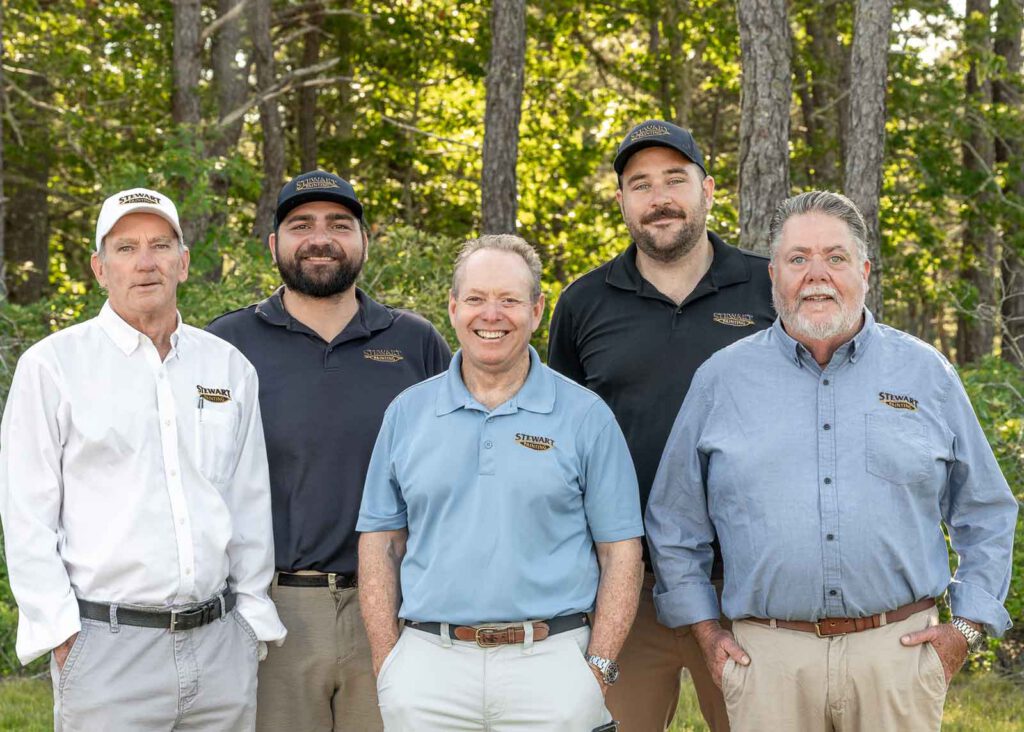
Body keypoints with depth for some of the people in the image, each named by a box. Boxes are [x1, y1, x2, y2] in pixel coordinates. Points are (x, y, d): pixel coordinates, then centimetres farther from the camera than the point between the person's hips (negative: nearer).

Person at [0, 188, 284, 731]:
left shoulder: (229, 366, 11)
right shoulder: (53, 364, 0)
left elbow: (250, 503, 14)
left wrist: (253, 614, 8)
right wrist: (58, 632, -8)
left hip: (221, 644, 4)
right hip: (107, 645, -4)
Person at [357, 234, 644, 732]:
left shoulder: (586, 417, 3)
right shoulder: (407, 412, 9)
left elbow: (620, 551, 2)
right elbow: (380, 543, 10)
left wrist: (599, 668, -6)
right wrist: (387, 665, 1)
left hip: (551, 670, -1)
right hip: (428, 668, 2)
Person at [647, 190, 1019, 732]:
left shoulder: (927, 374, 8)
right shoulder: (722, 379, 6)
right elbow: (673, 522, 13)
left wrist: (966, 627, 5)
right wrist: (705, 629, 7)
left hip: (899, 650, 0)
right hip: (769, 659, 0)